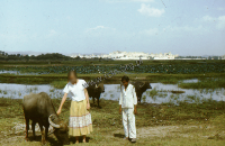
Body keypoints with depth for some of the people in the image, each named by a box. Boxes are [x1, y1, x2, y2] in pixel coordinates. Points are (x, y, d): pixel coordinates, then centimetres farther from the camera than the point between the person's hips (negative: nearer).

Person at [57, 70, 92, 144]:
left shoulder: (82, 82, -8)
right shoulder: (68, 85, -8)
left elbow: (86, 93, -1)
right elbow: (64, 97, -8)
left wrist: (88, 103, -5)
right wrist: (60, 108, -12)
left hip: (83, 103, 0)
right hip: (75, 104, 0)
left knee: (84, 120, 6)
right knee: (75, 121, 2)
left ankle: (84, 139, 18)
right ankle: (77, 140, 13)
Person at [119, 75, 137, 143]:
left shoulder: (132, 87, -5)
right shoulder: (122, 87, 7)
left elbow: (135, 97, -3)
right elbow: (121, 97, 11)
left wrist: (135, 108, -7)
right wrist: (120, 107, 7)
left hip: (130, 106, -4)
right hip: (124, 107, 5)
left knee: (131, 121, -9)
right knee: (125, 121, 4)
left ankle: (133, 136, -8)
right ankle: (127, 135, 13)